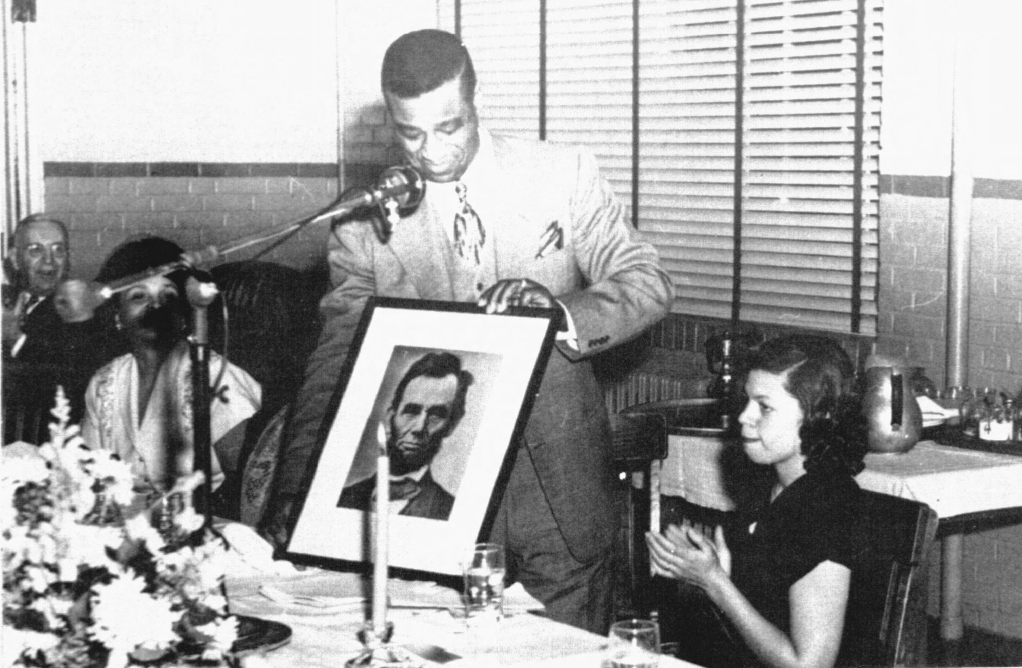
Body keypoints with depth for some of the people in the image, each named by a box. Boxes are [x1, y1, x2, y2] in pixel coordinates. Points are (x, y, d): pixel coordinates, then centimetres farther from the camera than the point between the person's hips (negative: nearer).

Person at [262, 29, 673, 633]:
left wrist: (562, 313, -25)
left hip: (560, 487, 0)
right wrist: (296, 496, -10)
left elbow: (650, 286, -4)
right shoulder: (367, 218, -2)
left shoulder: (564, 175, -3)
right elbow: (336, 362, 0)